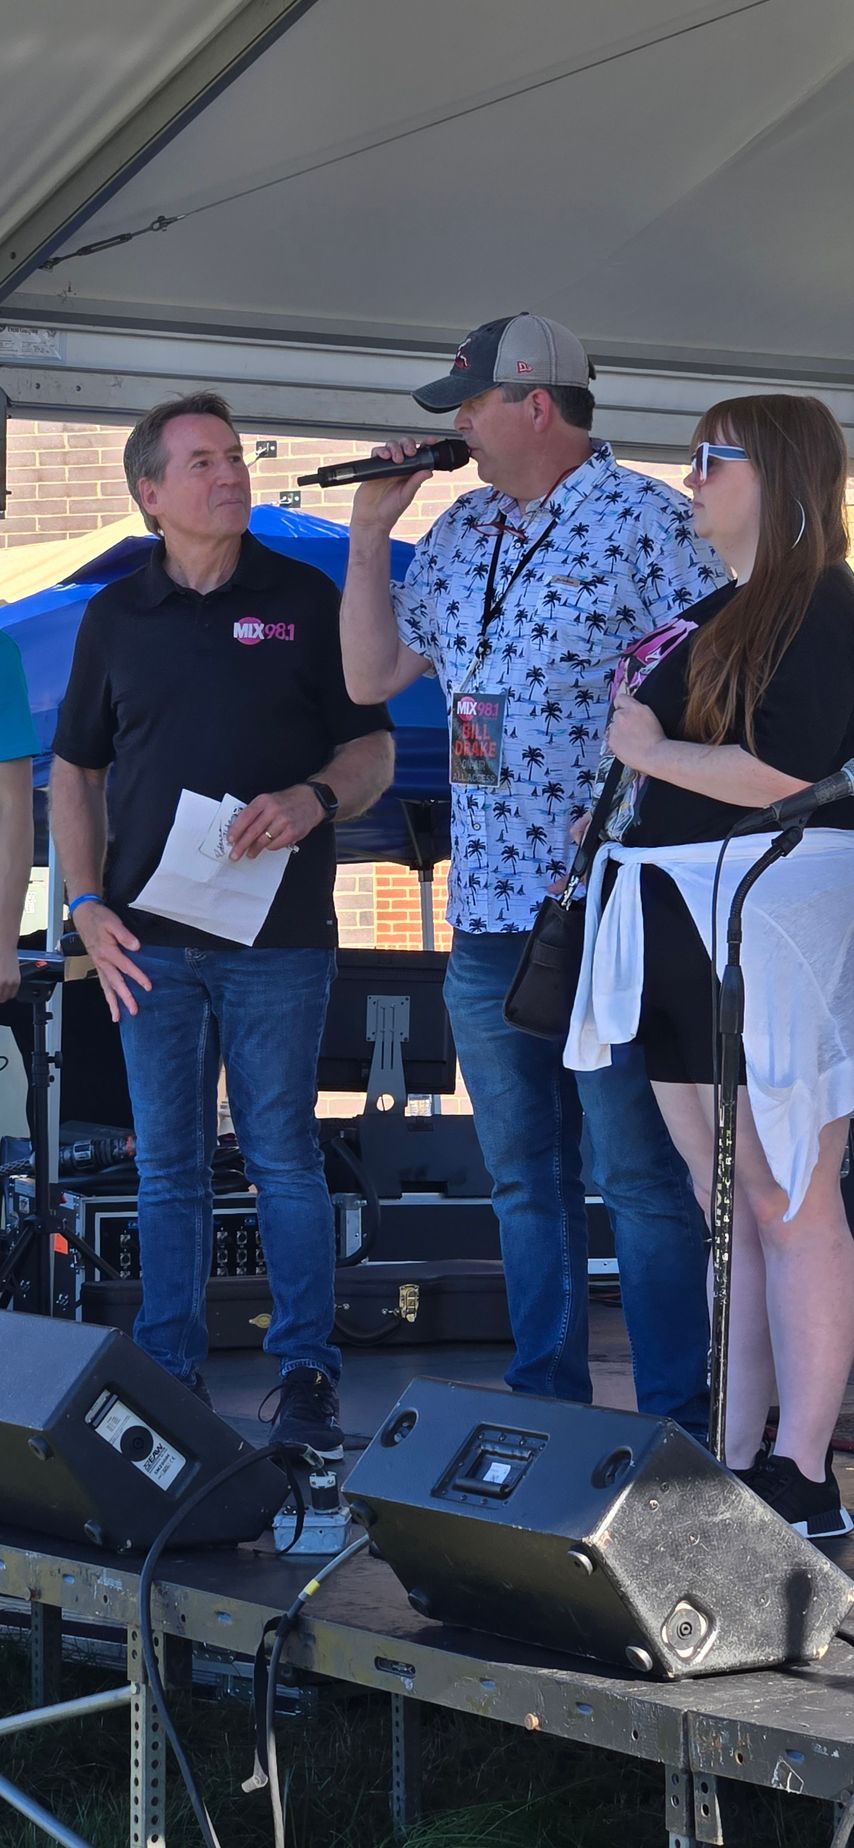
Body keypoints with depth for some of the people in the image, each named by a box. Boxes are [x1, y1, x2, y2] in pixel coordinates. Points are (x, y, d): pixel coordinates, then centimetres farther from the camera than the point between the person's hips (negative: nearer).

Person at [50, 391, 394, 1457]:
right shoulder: (116, 616, 10)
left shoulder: (307, 600, 5)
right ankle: (168, 1380, 12)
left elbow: (373, 749, 6)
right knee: (167, 1168, 5)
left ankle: (306, 1376, 6)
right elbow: (74, 771, 15)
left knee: (283, 1157, -1)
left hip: (278, 933, -2)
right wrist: (86, 906, 3)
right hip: (150, 938, 2)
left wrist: (313, 799, -15)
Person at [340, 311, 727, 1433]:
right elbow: (371, 675, 20)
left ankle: (677, 1425, 4)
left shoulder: (645, 520, -7)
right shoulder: (462, 532, 14)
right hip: (485, 913, 7)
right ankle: (547, 1411, 22)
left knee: (642, 1178, -3)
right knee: (523, 1179, 13)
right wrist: (369, 536, 11)